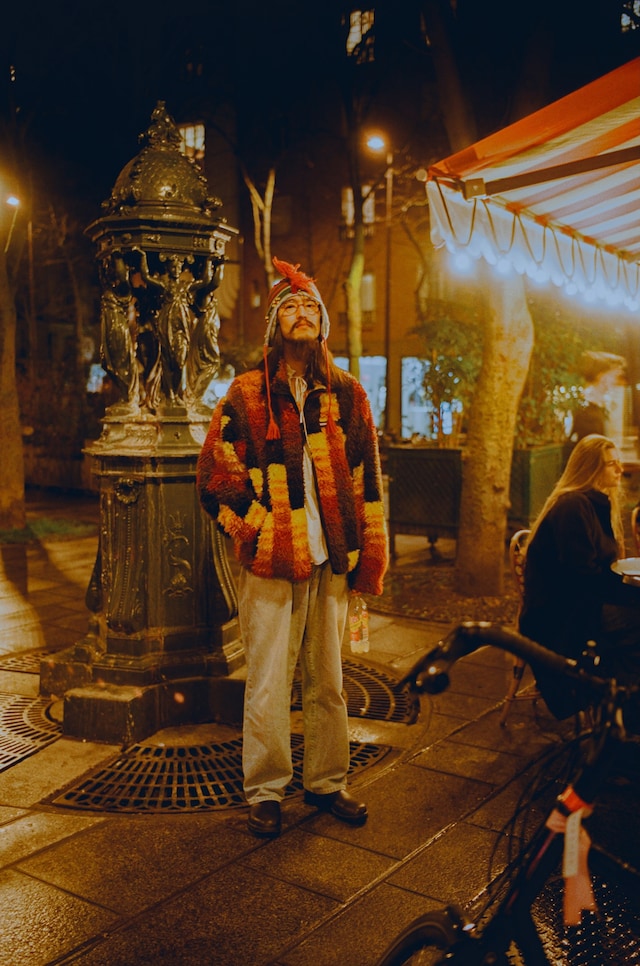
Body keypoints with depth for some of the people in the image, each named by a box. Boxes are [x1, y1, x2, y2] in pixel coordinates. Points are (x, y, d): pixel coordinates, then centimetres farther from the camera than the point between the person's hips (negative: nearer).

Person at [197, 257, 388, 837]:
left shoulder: (347, 394, 10)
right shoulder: (247, 394, 2)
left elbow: (367, 479, 11)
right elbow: (216, 474, 2)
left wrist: (368, 555, 7)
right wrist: (253, 531, -6)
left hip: (333, 560, 3)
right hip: (272, 561, -3)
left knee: (328, 680, 13)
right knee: (268, 685, 3)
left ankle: (327, 782, 29)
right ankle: (265, 792, 20)